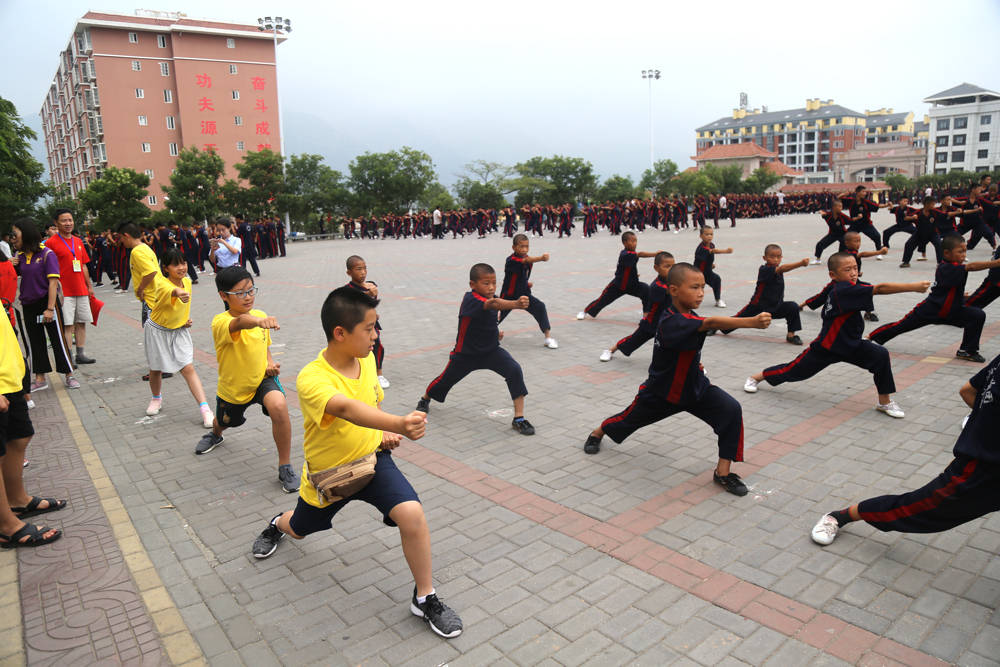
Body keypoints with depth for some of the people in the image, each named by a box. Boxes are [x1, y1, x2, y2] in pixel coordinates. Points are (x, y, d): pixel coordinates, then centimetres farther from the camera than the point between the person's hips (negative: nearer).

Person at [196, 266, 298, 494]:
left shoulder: (260, 315, -9)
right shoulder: (220, 322, -27)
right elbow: (240, 322, -54)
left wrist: (270, 363, -10)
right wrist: (258, 321, -76)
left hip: (261, 379, 1)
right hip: (232, 387, -1)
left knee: (279, 406, -32)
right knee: (225, 422, 28)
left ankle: (285, 468, -17)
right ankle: (215, 434, 71)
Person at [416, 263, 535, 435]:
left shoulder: (490, 297, -6)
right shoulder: (470, 299, -29)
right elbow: (494, 304, -53)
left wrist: (495, 332, 5)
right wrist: (516, 304, -69)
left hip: (491, 350, 4)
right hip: (466, 353, -4)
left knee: (515, 370, -19)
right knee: (446, 379, 18)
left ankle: (519, 418, -13)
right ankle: (425, 398, 53)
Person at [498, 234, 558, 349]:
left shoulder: (528, 258, -2)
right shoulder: (511, 260, -26)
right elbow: (526, 261, -48)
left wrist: (527, 282, 3)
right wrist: (541, 258, -64)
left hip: (524, 294, 5)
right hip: (508, 296, -5)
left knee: (540, 307, -17)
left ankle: (548, 336, -12)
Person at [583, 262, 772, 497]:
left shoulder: (688, 316, -8)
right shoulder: (671, 322, -35)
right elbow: (710, 323, -52)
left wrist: (693, 363, 4)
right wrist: (752, 322, -61)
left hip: (694, 386, 6)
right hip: (662, 391, -6)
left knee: (731, 410, -17)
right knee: (630, 418, 18)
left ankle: (723, 472, -5)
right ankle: (598, 432, 53)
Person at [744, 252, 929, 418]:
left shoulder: (851, 288, -2)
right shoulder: (842, 290, -30)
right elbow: (881, 288, -36)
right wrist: (915, 286, -37)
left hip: (851, 345, 7)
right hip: (826, 348, -7)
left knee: (881, 355, -14)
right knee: (794, 370, 6)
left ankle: (884, 402, 1)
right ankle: (755, 377, 31)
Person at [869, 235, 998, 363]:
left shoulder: (954, 267, -1)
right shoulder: (945, 268, -26)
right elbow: (971, 266, -40)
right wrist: (995, 263, -48)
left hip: (951, 311, 7)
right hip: (930, 310, -7)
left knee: (978, 315, -9)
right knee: (901, 326, 2)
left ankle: (967, 351, 1)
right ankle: (869, 338, 19)